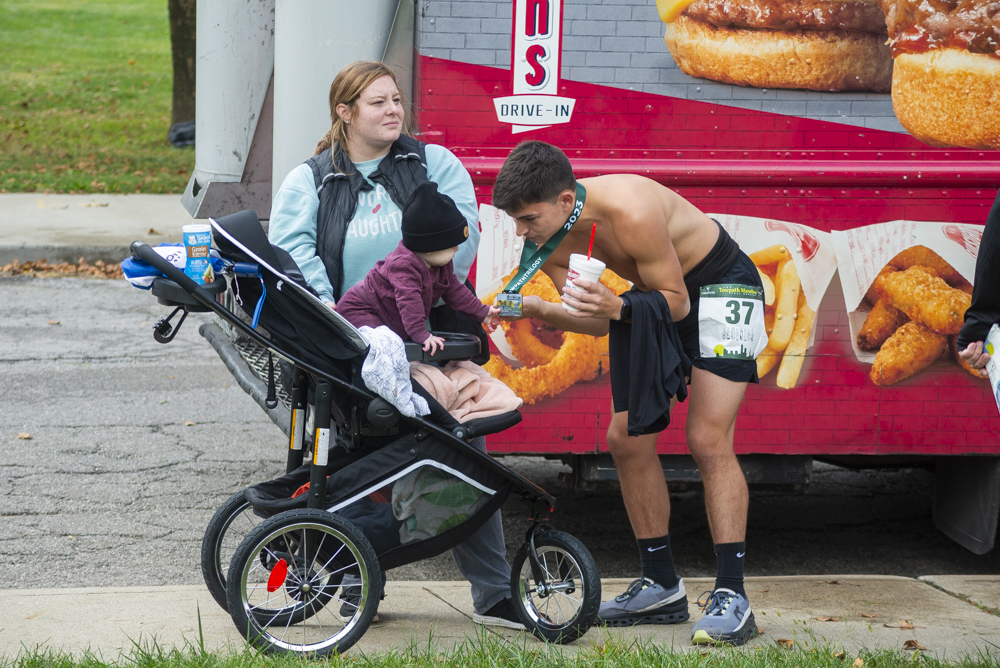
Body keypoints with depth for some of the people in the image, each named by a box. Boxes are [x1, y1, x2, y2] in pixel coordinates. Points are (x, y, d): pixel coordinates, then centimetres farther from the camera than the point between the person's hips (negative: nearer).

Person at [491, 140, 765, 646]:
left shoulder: (631, 212, -36)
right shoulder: (547, 238, -13)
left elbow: (676, 301, -24)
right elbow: (596, 321, -6)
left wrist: (616, 307, -42)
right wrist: (534, 310, -23)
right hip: (654, 292, 8)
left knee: (708, 440, -17)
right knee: (626, 438, 2)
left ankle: (731, 597, -17)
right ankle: (662, 588, 11)